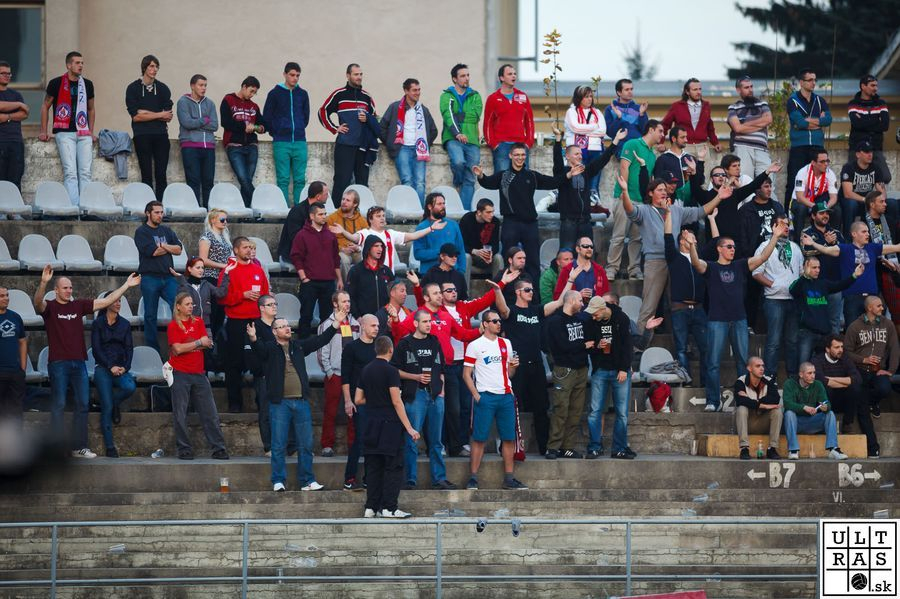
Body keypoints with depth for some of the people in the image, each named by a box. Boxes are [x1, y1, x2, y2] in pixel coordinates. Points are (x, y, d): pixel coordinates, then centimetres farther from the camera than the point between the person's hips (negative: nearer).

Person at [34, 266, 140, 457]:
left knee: (82, 404, 4)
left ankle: (79, 447, 9)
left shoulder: (78, 305, 13)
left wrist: (127, 285, 10)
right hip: (58, 363, -5)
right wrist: (43, 283, -43)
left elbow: (106, 301, 13)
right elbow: (38, 303, -24)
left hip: (78, 363, 5)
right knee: (58, 405, -5)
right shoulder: (50, 307, 0)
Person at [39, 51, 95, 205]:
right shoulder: (56, 83, 2)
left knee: (85, 172, -3)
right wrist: (43, 131, 5)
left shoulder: (87, 84, 12)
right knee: (70, 173, -12)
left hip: (84, 134, 4)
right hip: (64, 133, -4)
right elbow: (45, 107, 10)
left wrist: (91, 132, 17)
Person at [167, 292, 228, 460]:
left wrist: (187, 346, -11)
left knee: (210, 413, 1)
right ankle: (184, 449, 4)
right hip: (180, 375, -4)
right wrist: (199, 343, -7)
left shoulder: (198, 322, 12)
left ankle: (219, 449, 3)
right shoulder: (173, 326, -1)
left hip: (198, 374, 4)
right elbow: (178, 348, -13)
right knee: (180, 415, -3)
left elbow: (208, 343, 3)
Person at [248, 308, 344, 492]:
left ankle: (307, 481, 12)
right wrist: (253, 338, -41)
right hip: (280, 402, -4)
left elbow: (320, 340, 15)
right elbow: (259, 349, -20)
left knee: (306, 445, 6)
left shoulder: (298, 346, 14)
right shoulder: (270, 349, 0)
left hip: (301, 401, 4)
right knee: (279, 445, -1)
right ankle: (278, 481, 5)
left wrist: (336, 323, 9)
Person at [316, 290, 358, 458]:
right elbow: (322, 352, -4)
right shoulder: (327, 325, -1)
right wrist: (329, 372, -9)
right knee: (330, 411, -3)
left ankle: (354, 444, 9)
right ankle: (327, 446, 1)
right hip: (334, 374, -4)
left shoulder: (355, 324, 11)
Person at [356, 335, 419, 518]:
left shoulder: (366, 371, 10)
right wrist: (409, 428, -14)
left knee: (374, 467, 10)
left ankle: (371, 507, 9)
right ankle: (389, 508, -6)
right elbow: (396, 401, -15)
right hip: (390, 425, -7)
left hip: (372, 425, 7)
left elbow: (358, 400, 13)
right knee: (393, 467, -2)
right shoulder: (390, 371, -11)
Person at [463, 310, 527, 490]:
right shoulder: (475, 346, -1)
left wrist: (514, 366, -3)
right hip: (485, 396, -5)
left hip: (506, 396, 5)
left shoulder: (506, 344, 14)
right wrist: (476, 395, -11)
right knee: (479, 438, -4)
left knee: (509, 438, 3)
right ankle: (473, 478, -1)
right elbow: (466, 374, -2)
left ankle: (509, 478, 8)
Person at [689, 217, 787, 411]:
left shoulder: (740, 266, 11)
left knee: (744, 361, 6)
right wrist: (692, 246, -38)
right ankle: (713, 401, -1)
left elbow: (763, 257, 4)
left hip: (739, 319, 3)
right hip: (717, 320, -3)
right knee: (713, 362, -4)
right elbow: (696, 263, -18)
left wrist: (775, 237, -7)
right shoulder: (710, 267, 2)